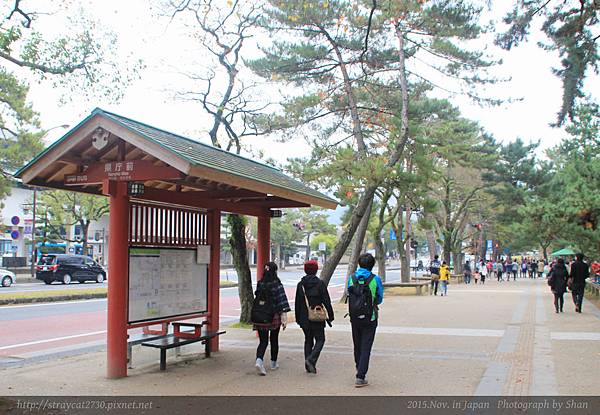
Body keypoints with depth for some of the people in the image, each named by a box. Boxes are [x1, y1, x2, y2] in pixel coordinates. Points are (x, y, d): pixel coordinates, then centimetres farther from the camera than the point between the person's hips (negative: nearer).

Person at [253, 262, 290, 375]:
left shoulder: (259, 284, 1)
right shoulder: (277, 284, -10)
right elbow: (282, 301, -14)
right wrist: (284, 317, -12)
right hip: (274, 316, -2)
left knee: (263, 341, 6)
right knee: (274, 340, 15)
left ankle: (259, 360, -18)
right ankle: (273, 363, 27)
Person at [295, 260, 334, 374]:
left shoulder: (300, 284, 2)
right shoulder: (320, 283, -8)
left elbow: (297, 303, 7)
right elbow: (327, 301, -8)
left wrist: (298, 318, 15)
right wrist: (330, 316, 0)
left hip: (304, 319, 4)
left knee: (308, 340, 15)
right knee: (320, 340, 7)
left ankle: (308, 365, 12)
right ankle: (311, 359, -14)